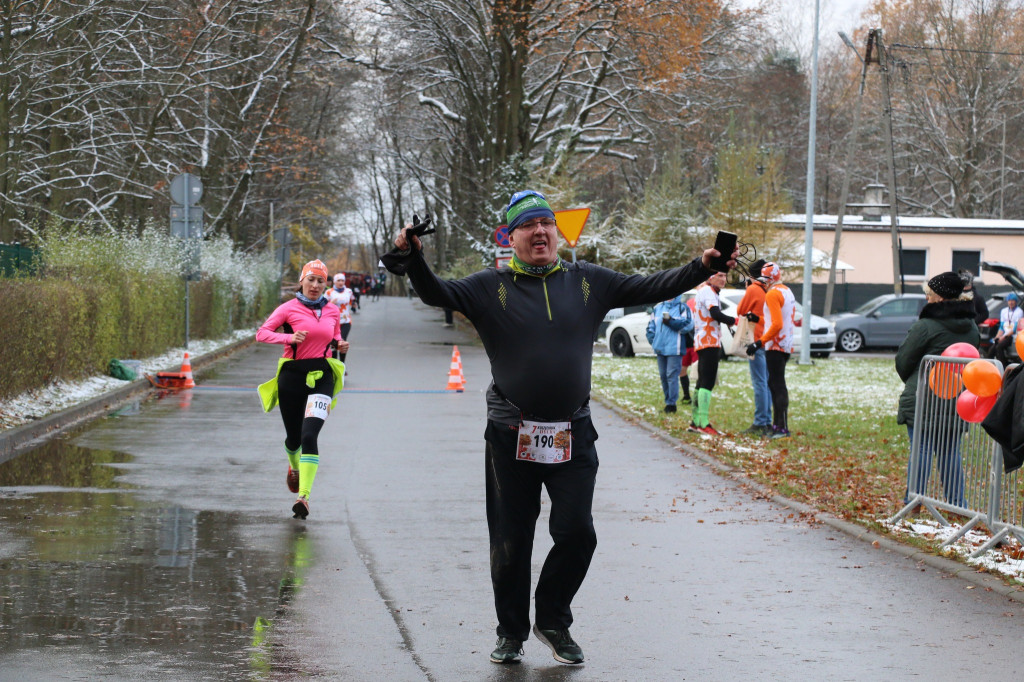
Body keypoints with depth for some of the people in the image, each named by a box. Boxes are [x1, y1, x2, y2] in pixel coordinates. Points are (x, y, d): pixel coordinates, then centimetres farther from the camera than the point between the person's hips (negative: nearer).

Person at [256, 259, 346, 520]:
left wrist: (340, 344, 2)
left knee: (309, 435, -18)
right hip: (293, 376, 0)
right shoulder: (289, 308, -1)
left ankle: (303, 496, -24)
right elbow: (262, 333, -6)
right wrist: (289, 337, -22)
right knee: (293, 437, 11)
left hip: (322, 377, 0)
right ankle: (295, 467, 49)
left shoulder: (332, 311, 9)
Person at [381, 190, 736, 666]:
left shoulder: (588, 282, 7)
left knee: (576, 533, -4)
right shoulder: (491, 287, 1)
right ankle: (511, 631, 24)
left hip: (573, 437, 2)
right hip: (511, 438, -1)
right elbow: (437, 293, -10)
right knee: (511, 542, 5)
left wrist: (703, 267, -1)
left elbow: (651, 289, 9)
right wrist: (412, 259, -28)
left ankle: (553, 621, 19)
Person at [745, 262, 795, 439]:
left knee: (778, 386, -10)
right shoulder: (787, 292, 16)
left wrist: (760, 342, -19)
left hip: (775, 346, -10)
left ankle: (782, 428, -13)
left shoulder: (773, 294, -13)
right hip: (786, 344, 10)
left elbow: (777, 324, -21)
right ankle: (777, 424, 17)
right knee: (774, 384, 15)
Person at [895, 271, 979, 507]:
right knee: (951, 451, 11)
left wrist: (911, 382, 13)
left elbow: (903, 361, -6)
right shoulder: (971, 328, 8)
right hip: (958, 401, 6)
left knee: (921, 449, -2)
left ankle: (913, 501, -1)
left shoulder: (925, 326, -14)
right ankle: (957, 503, 11)